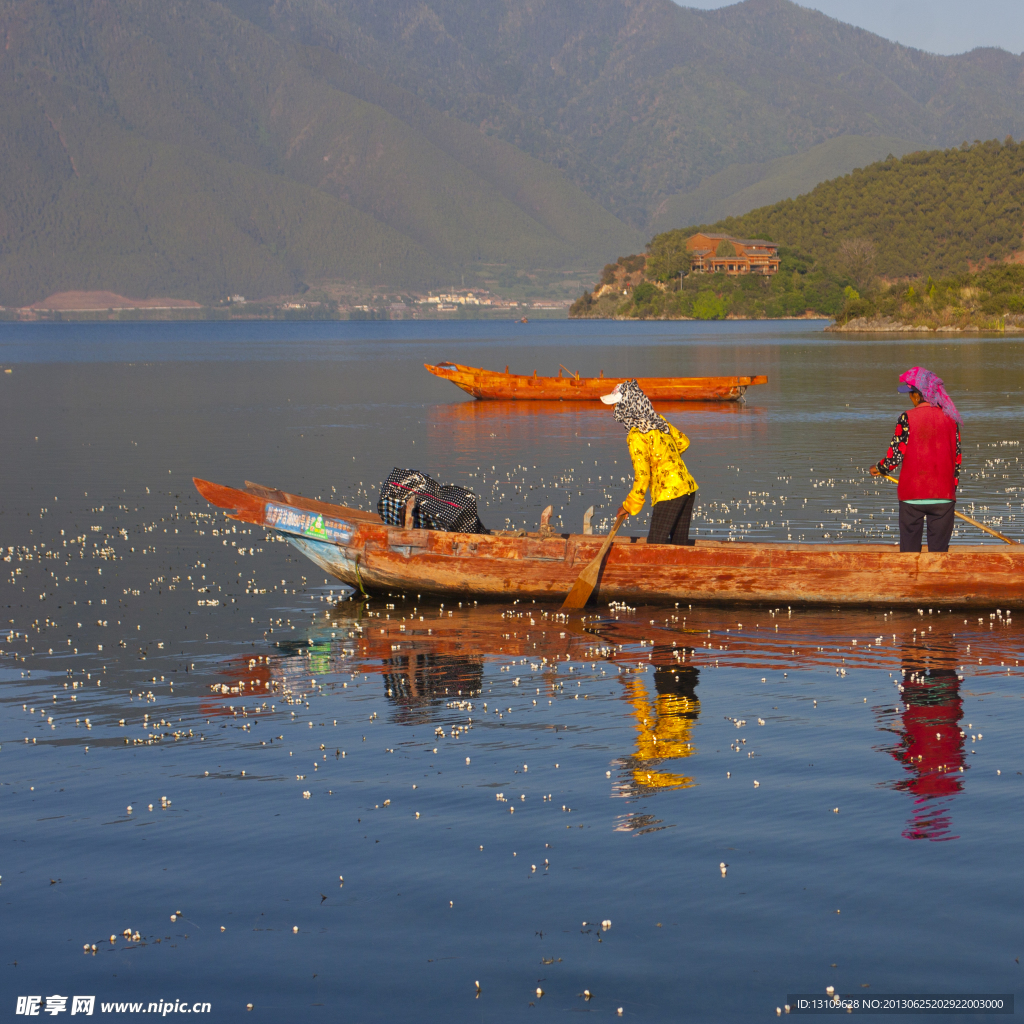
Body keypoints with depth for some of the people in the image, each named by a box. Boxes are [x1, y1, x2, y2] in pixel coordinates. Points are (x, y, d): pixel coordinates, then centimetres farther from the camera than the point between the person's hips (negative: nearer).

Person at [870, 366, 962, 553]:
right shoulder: (949, 418, 2)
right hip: (943, 495, 2)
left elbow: (896, 455, -9)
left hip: (912, 495, -2)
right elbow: (956, 459, 6)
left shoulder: (907, 418, -9)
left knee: (909, 550, 7)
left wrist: (879, 469, 11)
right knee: (939, 550, 6)